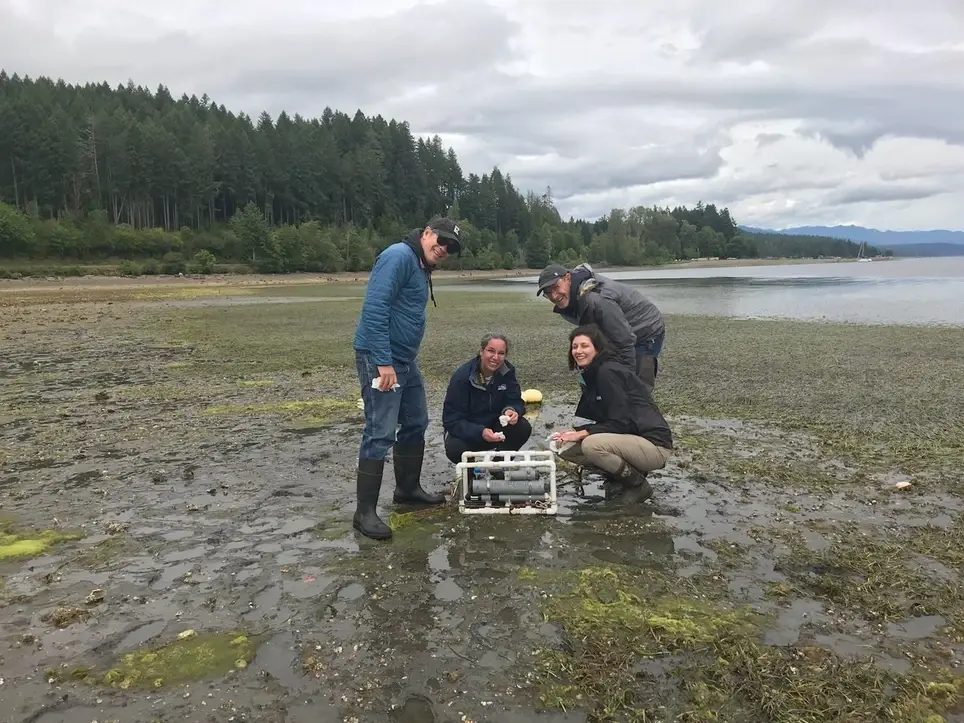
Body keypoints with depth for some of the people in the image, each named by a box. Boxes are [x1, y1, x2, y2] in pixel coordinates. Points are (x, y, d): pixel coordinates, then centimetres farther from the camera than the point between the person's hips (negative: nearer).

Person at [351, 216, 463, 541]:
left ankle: (408, 488, 34)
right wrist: (383, 362, -26)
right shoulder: (400, 255, -15)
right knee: (381, 433, -8)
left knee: (416, 423, 17)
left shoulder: (421, 268, 16)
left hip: (405, 359, 10)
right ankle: (364, 512, 0)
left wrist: (402, 360, 19)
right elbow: (374, 307, -24)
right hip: (380, 359, -10)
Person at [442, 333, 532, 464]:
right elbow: (452, 420, -25)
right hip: (467, 431, -4)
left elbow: (515, 401, -9)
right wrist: (480, 432, -41)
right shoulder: (462, 376, -23)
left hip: (496, 428, 4)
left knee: (524, 428, -22)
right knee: (454, 449, -35)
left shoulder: (507, 371, -10)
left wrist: (512, 410, -36)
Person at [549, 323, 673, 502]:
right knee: (566, 448, 1)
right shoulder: (590, 375, 10)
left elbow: (621, 423, -21)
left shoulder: (608, 372, -17)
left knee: (592, 444, -31)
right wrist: (574, 432, -4)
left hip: (654, 445, -9)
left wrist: (581, 433, -19)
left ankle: (638, 485, -7)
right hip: (629, 439, 9)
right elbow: (606, 421, 11)